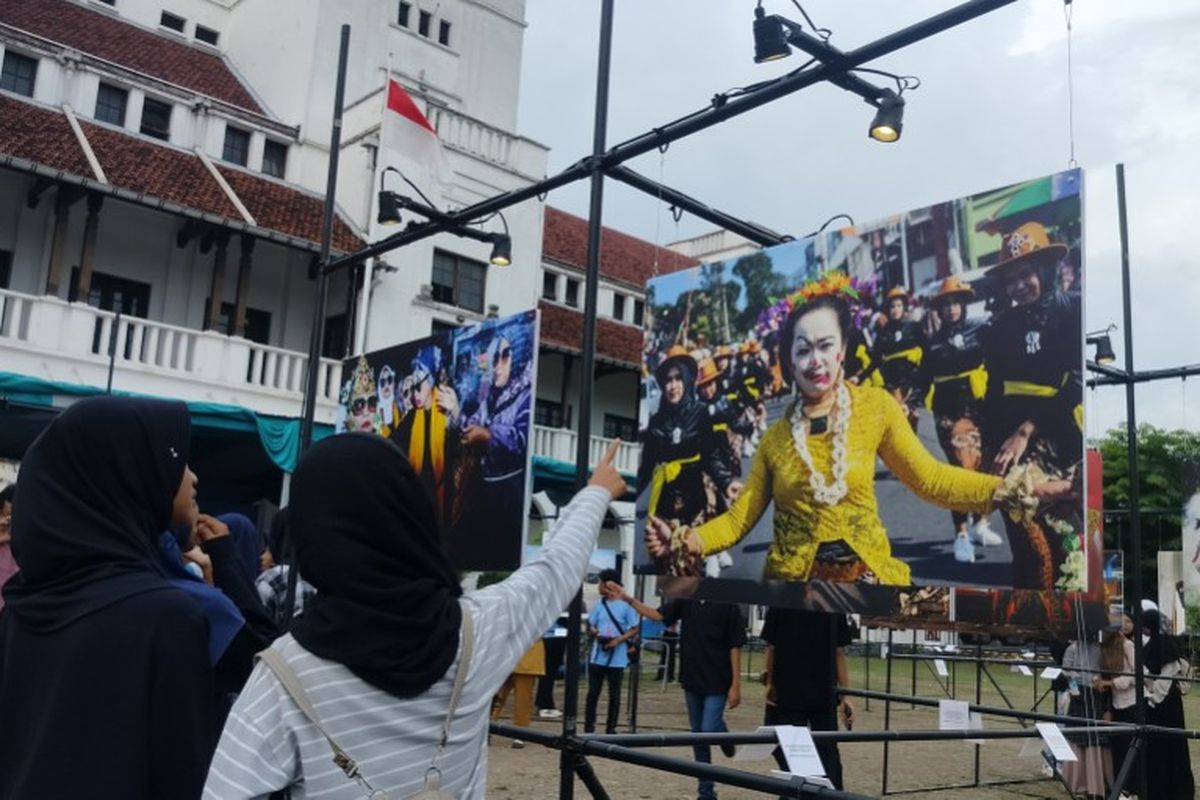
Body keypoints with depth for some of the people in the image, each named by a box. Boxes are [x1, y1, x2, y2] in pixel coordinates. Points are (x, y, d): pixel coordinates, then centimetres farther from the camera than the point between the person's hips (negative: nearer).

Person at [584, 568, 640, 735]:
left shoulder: (626, 605, -6)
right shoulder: (598, 605, 9)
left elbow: (634, 630, -4)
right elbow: (590, 627, 12)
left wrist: (618, 640, -17)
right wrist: (593, 632, -11)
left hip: (617, 658, -4)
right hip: (597, 656, 4)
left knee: (614, 695, 5)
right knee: (593, 692, 5)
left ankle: (610, 729, 14)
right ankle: (588, 728, 13)